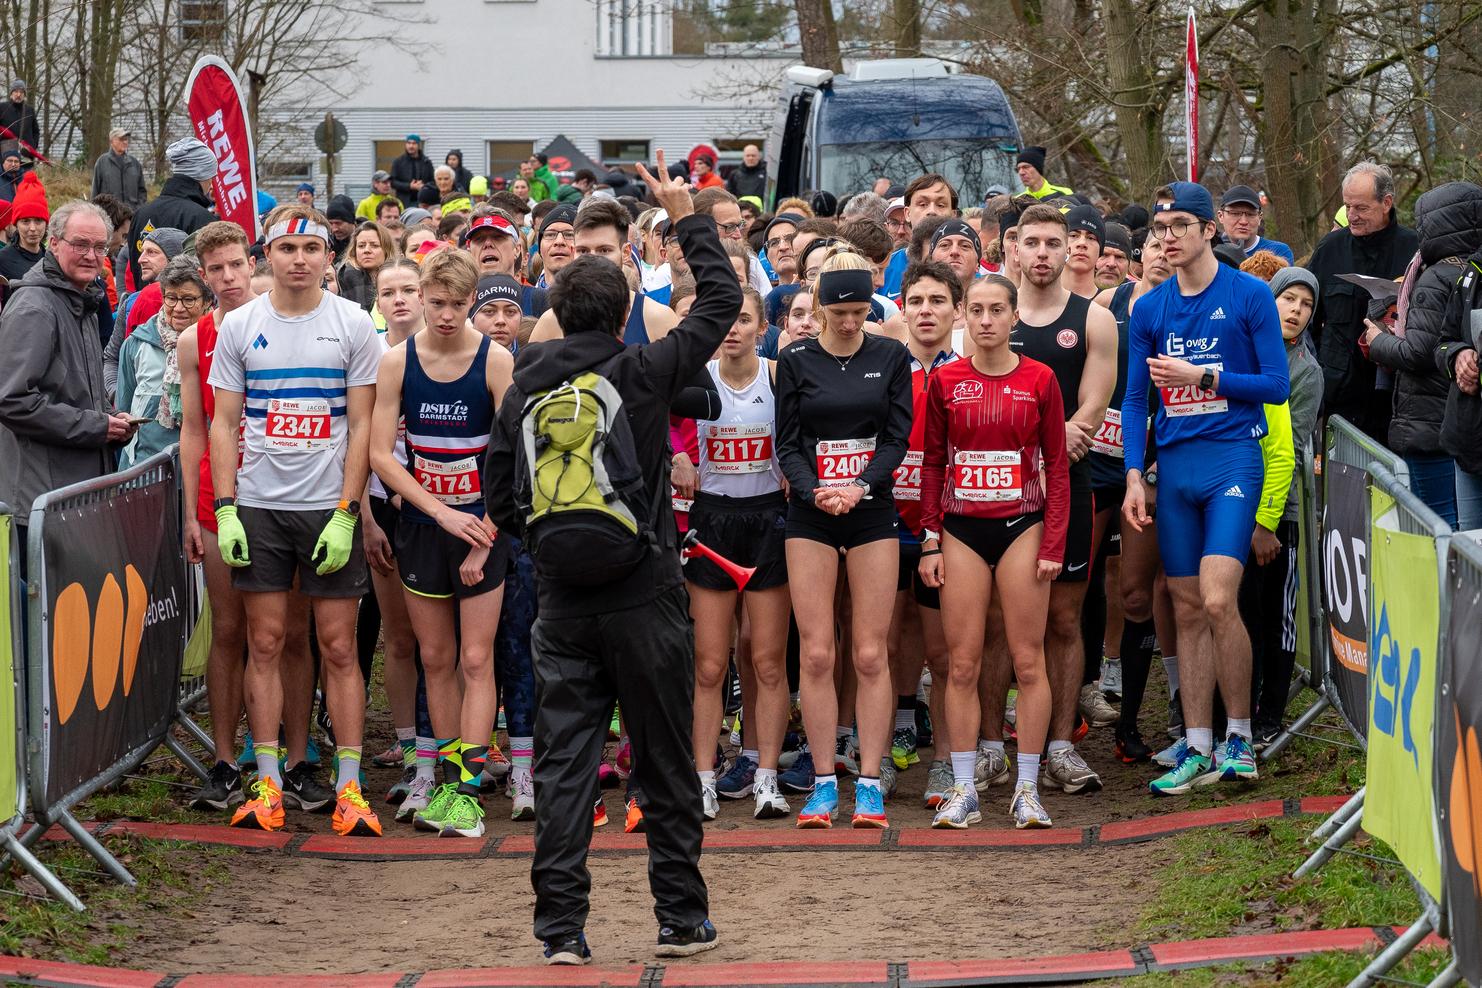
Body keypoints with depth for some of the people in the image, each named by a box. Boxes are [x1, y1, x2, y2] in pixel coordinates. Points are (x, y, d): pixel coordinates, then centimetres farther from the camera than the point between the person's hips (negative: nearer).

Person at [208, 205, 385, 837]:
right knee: (265, 643, 3)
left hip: (329, 508, -2)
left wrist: (345, 516, -9)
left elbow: (361, 427, -1)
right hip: (258, 508, 2)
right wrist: (225, 509, -2)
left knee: (339, 647, -1)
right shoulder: (239, 327, 6)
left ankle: (348, 786, 2)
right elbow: (224, 424, 8)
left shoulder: (353, 325, 1)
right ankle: (268, 783, 8)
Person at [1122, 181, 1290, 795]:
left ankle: (1240, 736, -2)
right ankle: (1197, 750, 9)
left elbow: (1276, 385, -3)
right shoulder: (1149, 309, 10)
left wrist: (1201, 376, -11)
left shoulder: (1249, 296, -2)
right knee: (1187, 610, 5)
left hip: (1232, 457, -4)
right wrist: (1134, 475, 3)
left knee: (1218, 601, -16)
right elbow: (1134, 398, 13)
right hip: (1174, 465, 4)